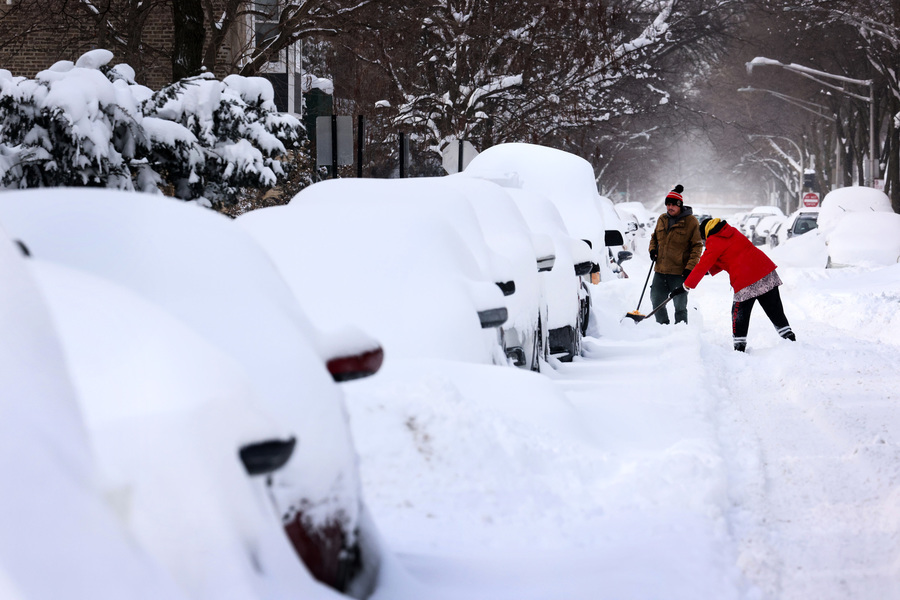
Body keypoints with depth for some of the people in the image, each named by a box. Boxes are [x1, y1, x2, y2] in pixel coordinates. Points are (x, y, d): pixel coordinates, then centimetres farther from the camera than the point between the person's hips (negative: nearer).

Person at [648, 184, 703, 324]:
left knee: (680, 306, -1)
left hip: (679, 272, -6)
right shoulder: (662, 219, 11)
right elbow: (654, 237, 27)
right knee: (657, 301, 9)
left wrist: (690, 267, -14)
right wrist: (653, 249, 5)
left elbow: (697, 246, -6)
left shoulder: (691, 222, -6)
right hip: (660, 270, 6)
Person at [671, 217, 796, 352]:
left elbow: (702, 266, -2)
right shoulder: (733, 232, 19)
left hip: (745, 281, -7)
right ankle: (790, 339, 11)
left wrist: (686, 286, 4)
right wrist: (710, 270, 28)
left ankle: (739, 347, 10)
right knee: (775, 311, 11)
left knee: (739, 315, 8)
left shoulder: (714, 243, -3)